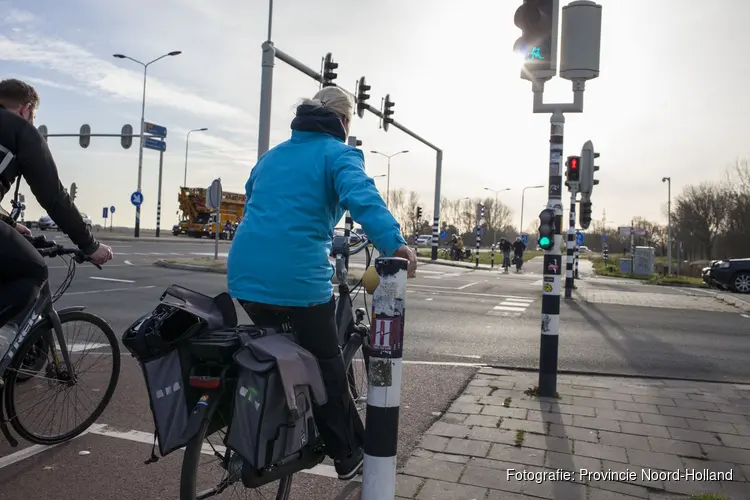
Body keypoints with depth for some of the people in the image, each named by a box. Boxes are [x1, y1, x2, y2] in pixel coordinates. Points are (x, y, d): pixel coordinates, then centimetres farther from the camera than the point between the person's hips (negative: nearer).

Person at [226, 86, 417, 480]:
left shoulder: (271, 156, 22)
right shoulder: (339, 153, 1)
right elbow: (361, 196, -21)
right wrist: (393, 242, -34)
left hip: (244, 274, 7)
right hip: (299, 278, -6)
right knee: (325, 364, 13)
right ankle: (350, 454, 28)